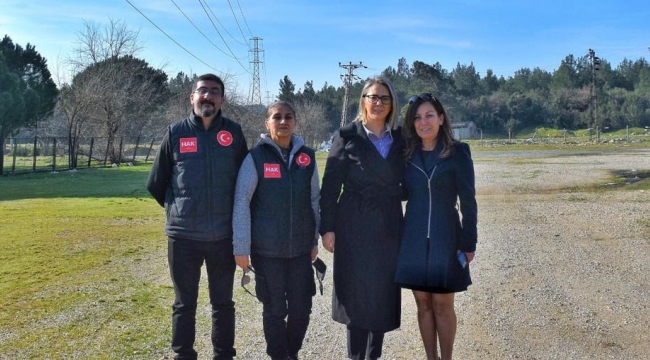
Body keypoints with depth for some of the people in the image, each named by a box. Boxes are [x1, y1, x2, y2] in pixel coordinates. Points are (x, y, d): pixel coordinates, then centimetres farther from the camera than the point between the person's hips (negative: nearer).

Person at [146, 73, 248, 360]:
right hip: (183, 235, 0)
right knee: (184, 305, 11)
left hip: (223, 235, 1)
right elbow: (156, 183, 8)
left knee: (223, 303, 13)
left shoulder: (233, 132, -1)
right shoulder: (175, 133, -1)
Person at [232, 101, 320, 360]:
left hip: (301, 247, 3)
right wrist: (241, 247, -10)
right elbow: (241, 203, -7)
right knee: (274, 309, 8)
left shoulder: (307, 157, 4)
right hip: (266, 249, -3)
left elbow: (314, 200, 10)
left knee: (302, 307, 9)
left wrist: (315, 239, 11)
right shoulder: (256, 157, -6)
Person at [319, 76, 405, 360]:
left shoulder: (400, 138, 8)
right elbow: (330, 184, -5)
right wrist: (327, 227, -10)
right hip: (355, 227, -3)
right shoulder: (347, 135, -2)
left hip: (389, 227, 4)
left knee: (383, 295, 10)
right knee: (357, 294, 4)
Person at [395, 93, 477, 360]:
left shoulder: (458, 153, -5)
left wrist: (469, 241, -7)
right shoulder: (407, 155, 5)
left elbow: (468, 201, -5)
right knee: (423, 304, 10)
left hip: (445, 238, -3)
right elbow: (404, 194, 7)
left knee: (443, 305, 4)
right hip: (414, 240, 3)